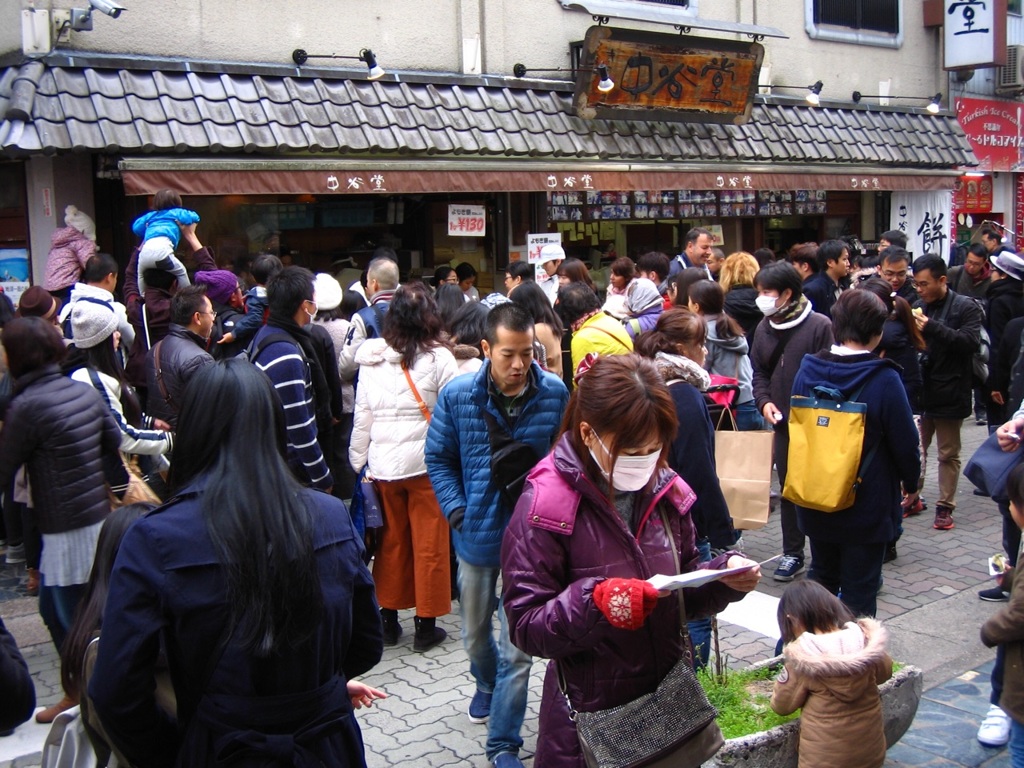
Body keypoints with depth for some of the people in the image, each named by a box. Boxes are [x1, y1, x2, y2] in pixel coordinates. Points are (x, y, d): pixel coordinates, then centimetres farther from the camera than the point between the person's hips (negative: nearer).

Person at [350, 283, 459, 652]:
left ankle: (388, 618, 25)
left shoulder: (371, 359, 1)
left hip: (382, 465, 4)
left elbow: (362, 417, 6)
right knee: (429, 544, 7)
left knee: (391, 541, 16)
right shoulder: (438, 358, -10)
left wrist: (359, 462, 14)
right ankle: (426, 624, 14)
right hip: (427, 462, -4)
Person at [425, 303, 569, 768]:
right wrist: (457, 512, -7)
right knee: (475, 633, 23)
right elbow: (439, 459, 2)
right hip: (476, 534, 2)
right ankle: (487, 685, 56)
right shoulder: (457, 395, -10)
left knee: (517, 648, 1)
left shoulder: (554, 393, -11)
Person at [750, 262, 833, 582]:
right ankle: (792, 553, 24)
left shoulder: (819, 325, -13)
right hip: (782, 422, 6)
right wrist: (764, 401, -1)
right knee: (788, 488, 13)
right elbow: (759, 370, 14)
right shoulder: (765, 327, 6)